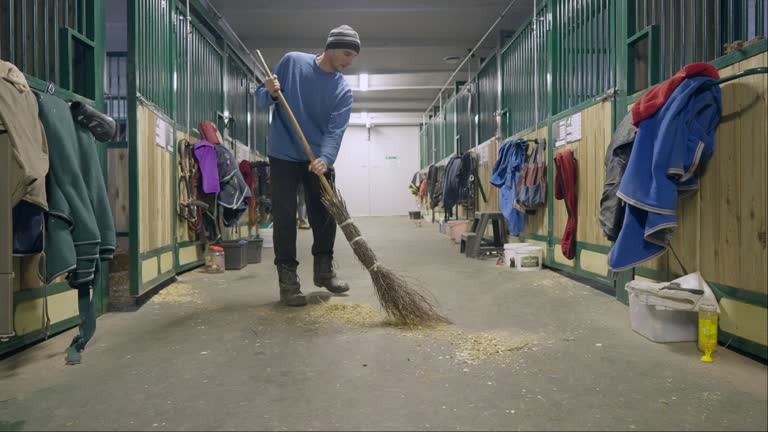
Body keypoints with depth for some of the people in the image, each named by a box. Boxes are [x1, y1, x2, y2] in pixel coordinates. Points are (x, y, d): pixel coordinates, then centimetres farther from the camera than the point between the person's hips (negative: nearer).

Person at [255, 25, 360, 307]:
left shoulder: (343, 89, -1)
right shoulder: (292, 62, -2)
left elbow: (336, 130, -15)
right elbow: (261, 98, 4)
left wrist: (326, 159, -34)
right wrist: (270, 92, -20)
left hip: (319, 160, 2)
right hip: (284, 156, -2)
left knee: (325, 215, 6)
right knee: (284, 218, -3)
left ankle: (324, 271, 25)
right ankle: (287, 281, 5)